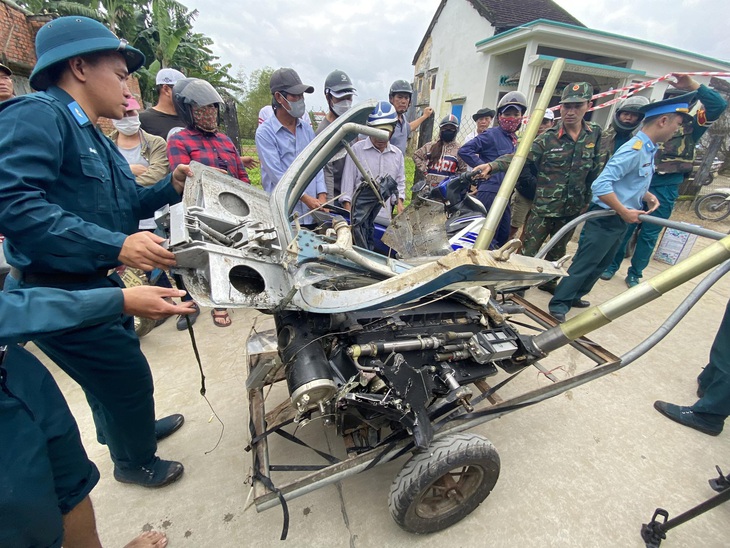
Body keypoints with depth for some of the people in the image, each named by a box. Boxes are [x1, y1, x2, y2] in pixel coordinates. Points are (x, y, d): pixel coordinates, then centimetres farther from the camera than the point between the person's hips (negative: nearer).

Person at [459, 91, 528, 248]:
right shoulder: (491, 135, -7)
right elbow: (464, 151, -15)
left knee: (504, 236, 15)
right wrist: (483, 166, -16)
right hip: (489, 192, -9)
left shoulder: (515, 140, 19)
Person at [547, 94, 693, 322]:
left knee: (600, 265, 19)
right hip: (606, 219, -10)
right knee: (583, 265, -4)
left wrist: (647, 195, 5)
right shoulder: (634, 149, -20)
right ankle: (559, 304, 6)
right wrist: (624, 212, -25)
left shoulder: (648, 149, 10)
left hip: (620, 220, 10)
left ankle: (574, 296, 32)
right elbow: (601, 185, -29)